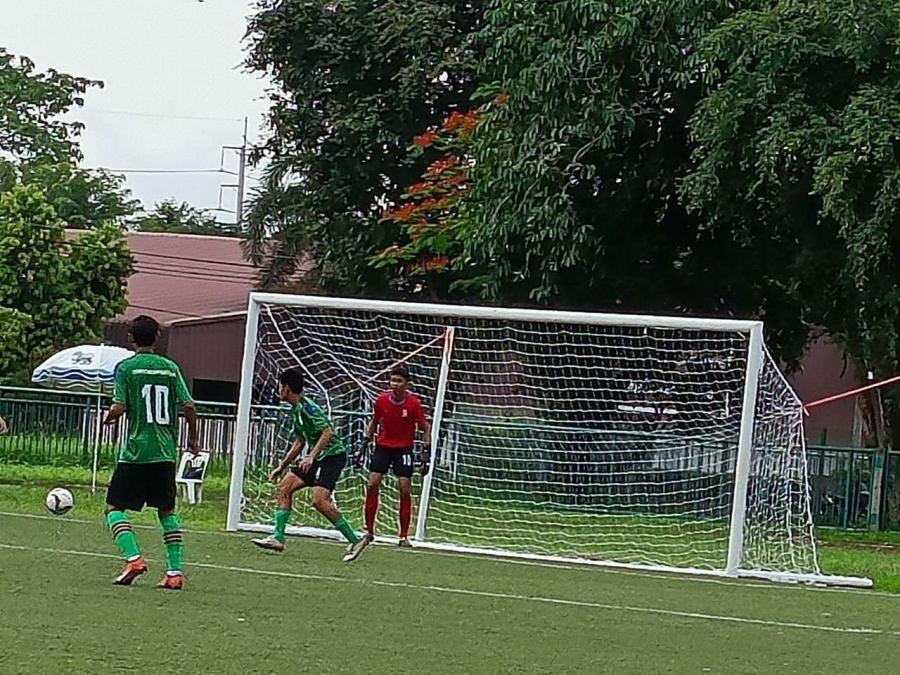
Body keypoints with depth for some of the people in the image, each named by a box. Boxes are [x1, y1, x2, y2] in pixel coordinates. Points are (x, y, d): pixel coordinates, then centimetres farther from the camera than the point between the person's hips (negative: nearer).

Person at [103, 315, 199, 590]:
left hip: (136, 451, -4)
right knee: (167, 510, 16)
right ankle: (175, 571, 7)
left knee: (114, 507, 5)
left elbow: (119, 407, -11)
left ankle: (133, 557, -16)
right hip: (166, 453, 4)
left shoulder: (126, 367, -3)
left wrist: (108, 418, 12)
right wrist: (193, 438, 17)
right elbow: (188, 407, 2)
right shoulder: (170, 367, 7)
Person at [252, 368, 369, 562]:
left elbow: (328, 432, -23)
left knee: (319, 500, -22)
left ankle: (355, 540, -16)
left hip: (332, 454, -10)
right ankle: (278, 538, 3)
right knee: (285, 487, 3)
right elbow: (299, 442, 26)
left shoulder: (307, 407, -15)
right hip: (317, 457, 10)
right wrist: (282, 466, 27)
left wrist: (311, 456, -29)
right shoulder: (295, 410, 15)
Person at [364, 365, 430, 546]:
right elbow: (374, 422, 12)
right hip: (382, 447, 2)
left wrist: (427, 448, -10)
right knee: (372, 485, -9)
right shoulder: (381, 400, -5)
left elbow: (425, 428, -2)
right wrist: (366, 441, 7)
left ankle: (404, 536, -1)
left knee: (405, 489, -9)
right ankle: (369, 531, 1)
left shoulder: (414, 404, -12)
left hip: (404, 449, -2)